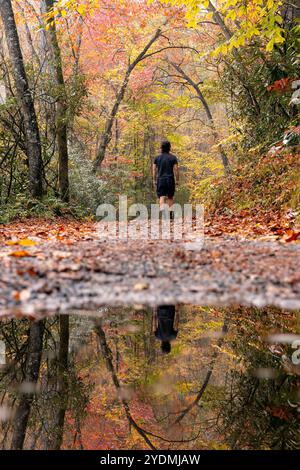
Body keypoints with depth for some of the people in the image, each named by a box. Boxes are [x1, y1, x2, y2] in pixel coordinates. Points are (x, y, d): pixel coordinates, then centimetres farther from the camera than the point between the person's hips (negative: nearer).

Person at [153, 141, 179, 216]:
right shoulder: (173, 158, -1)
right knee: (170, 197, 11)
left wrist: (154, 180, 11)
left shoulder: (157, 158, 5)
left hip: (160, 179, 1)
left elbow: (154, 170, 4)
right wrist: (177, 180, 3)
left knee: (161, 197, -2)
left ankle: (162, 210, -25)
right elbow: (176, 169, -4)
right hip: (170, 179, -1)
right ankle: (170, 214, 10)